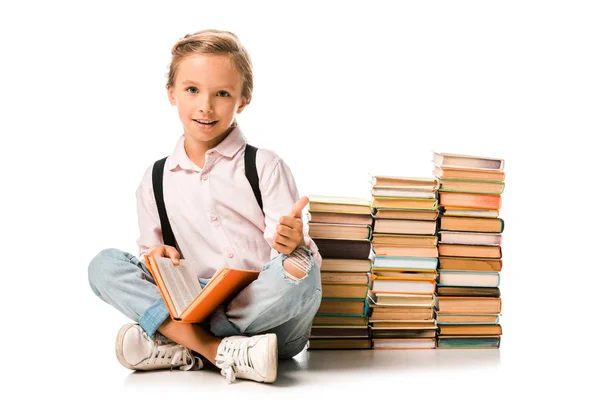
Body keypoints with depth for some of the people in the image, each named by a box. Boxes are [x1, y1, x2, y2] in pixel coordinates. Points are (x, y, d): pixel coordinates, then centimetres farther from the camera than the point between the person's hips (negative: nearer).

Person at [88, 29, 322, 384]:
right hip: (195, 306, 2)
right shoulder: (156, 181, 10)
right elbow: (152, 248, 19)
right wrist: (157, 256, -6)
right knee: (104, 266, -13)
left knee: (300, 271, -35)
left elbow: (290, 244, -6)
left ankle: (174, 345, -23)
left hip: (267, 313, -2)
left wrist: (295, 245, -30)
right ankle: (221, 352, -27)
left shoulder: (265, 166, 1)